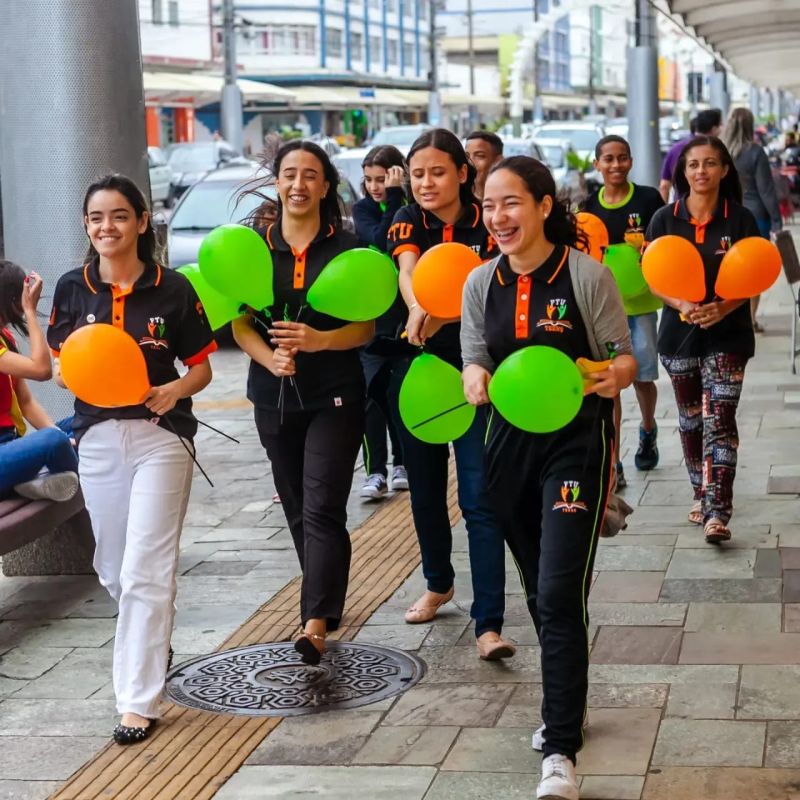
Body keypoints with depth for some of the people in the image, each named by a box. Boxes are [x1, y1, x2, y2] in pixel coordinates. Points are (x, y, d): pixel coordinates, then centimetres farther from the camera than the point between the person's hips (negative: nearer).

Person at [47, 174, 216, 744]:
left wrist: (175, 390, -19)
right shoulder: (72, 289, 2)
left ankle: (139, 702, -1)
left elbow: (202, 369, 1)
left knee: (145, 571, -7)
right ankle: (157, 637, 45)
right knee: (113, 569, 15)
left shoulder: (173, 289, -5)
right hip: (97, 438, 4)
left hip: (160, 436, -4)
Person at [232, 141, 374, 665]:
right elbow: (241, 324, 3)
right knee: (297, 509, 13)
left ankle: (316, 624, -20)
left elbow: (366, 327, -4)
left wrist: (319, 340, -23)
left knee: (322, 509, -13)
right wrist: (270, 358, -17)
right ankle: (326, 600, 30)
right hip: (275, 396, 4)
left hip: (335, 396, -4)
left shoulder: (347, 248, -2)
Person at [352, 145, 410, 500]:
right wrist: (395, 200, -17)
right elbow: (380, 240, -17)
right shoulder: (363, 209, 2)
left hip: (407, 312, 0)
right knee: (372, 392, -4)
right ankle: (376, 472, -3)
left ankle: (402, 464, 16)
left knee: (401, 392, 3)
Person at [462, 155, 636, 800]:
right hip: (510, 442, 5)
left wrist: (612, 376, -28)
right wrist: (476, 380, -18)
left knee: (560, 594, -13)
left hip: (576, 442, -5)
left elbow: (624, 359, -5)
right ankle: (566, 708, 36)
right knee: (538, 590, 16)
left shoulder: (586, 275, -11)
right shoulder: (481, 283, 3)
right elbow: (475, 363, 6)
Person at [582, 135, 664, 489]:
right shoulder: (590, 206, 3)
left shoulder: (648, 198, -3)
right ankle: (613, 462, 3)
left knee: (642, 376, 7)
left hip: (641, 301, -1)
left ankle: (648, 431, 39)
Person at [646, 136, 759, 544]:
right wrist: (681, 305, -18)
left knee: (719, 420, -10)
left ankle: (717, 511, -17)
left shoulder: (740, 219, -3)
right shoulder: (665, 219, 1)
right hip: (679, 333, 3)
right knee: (690, 419, 13)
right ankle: (701, 495, 30)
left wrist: (723, 308, -20)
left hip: (728, 334, -2)